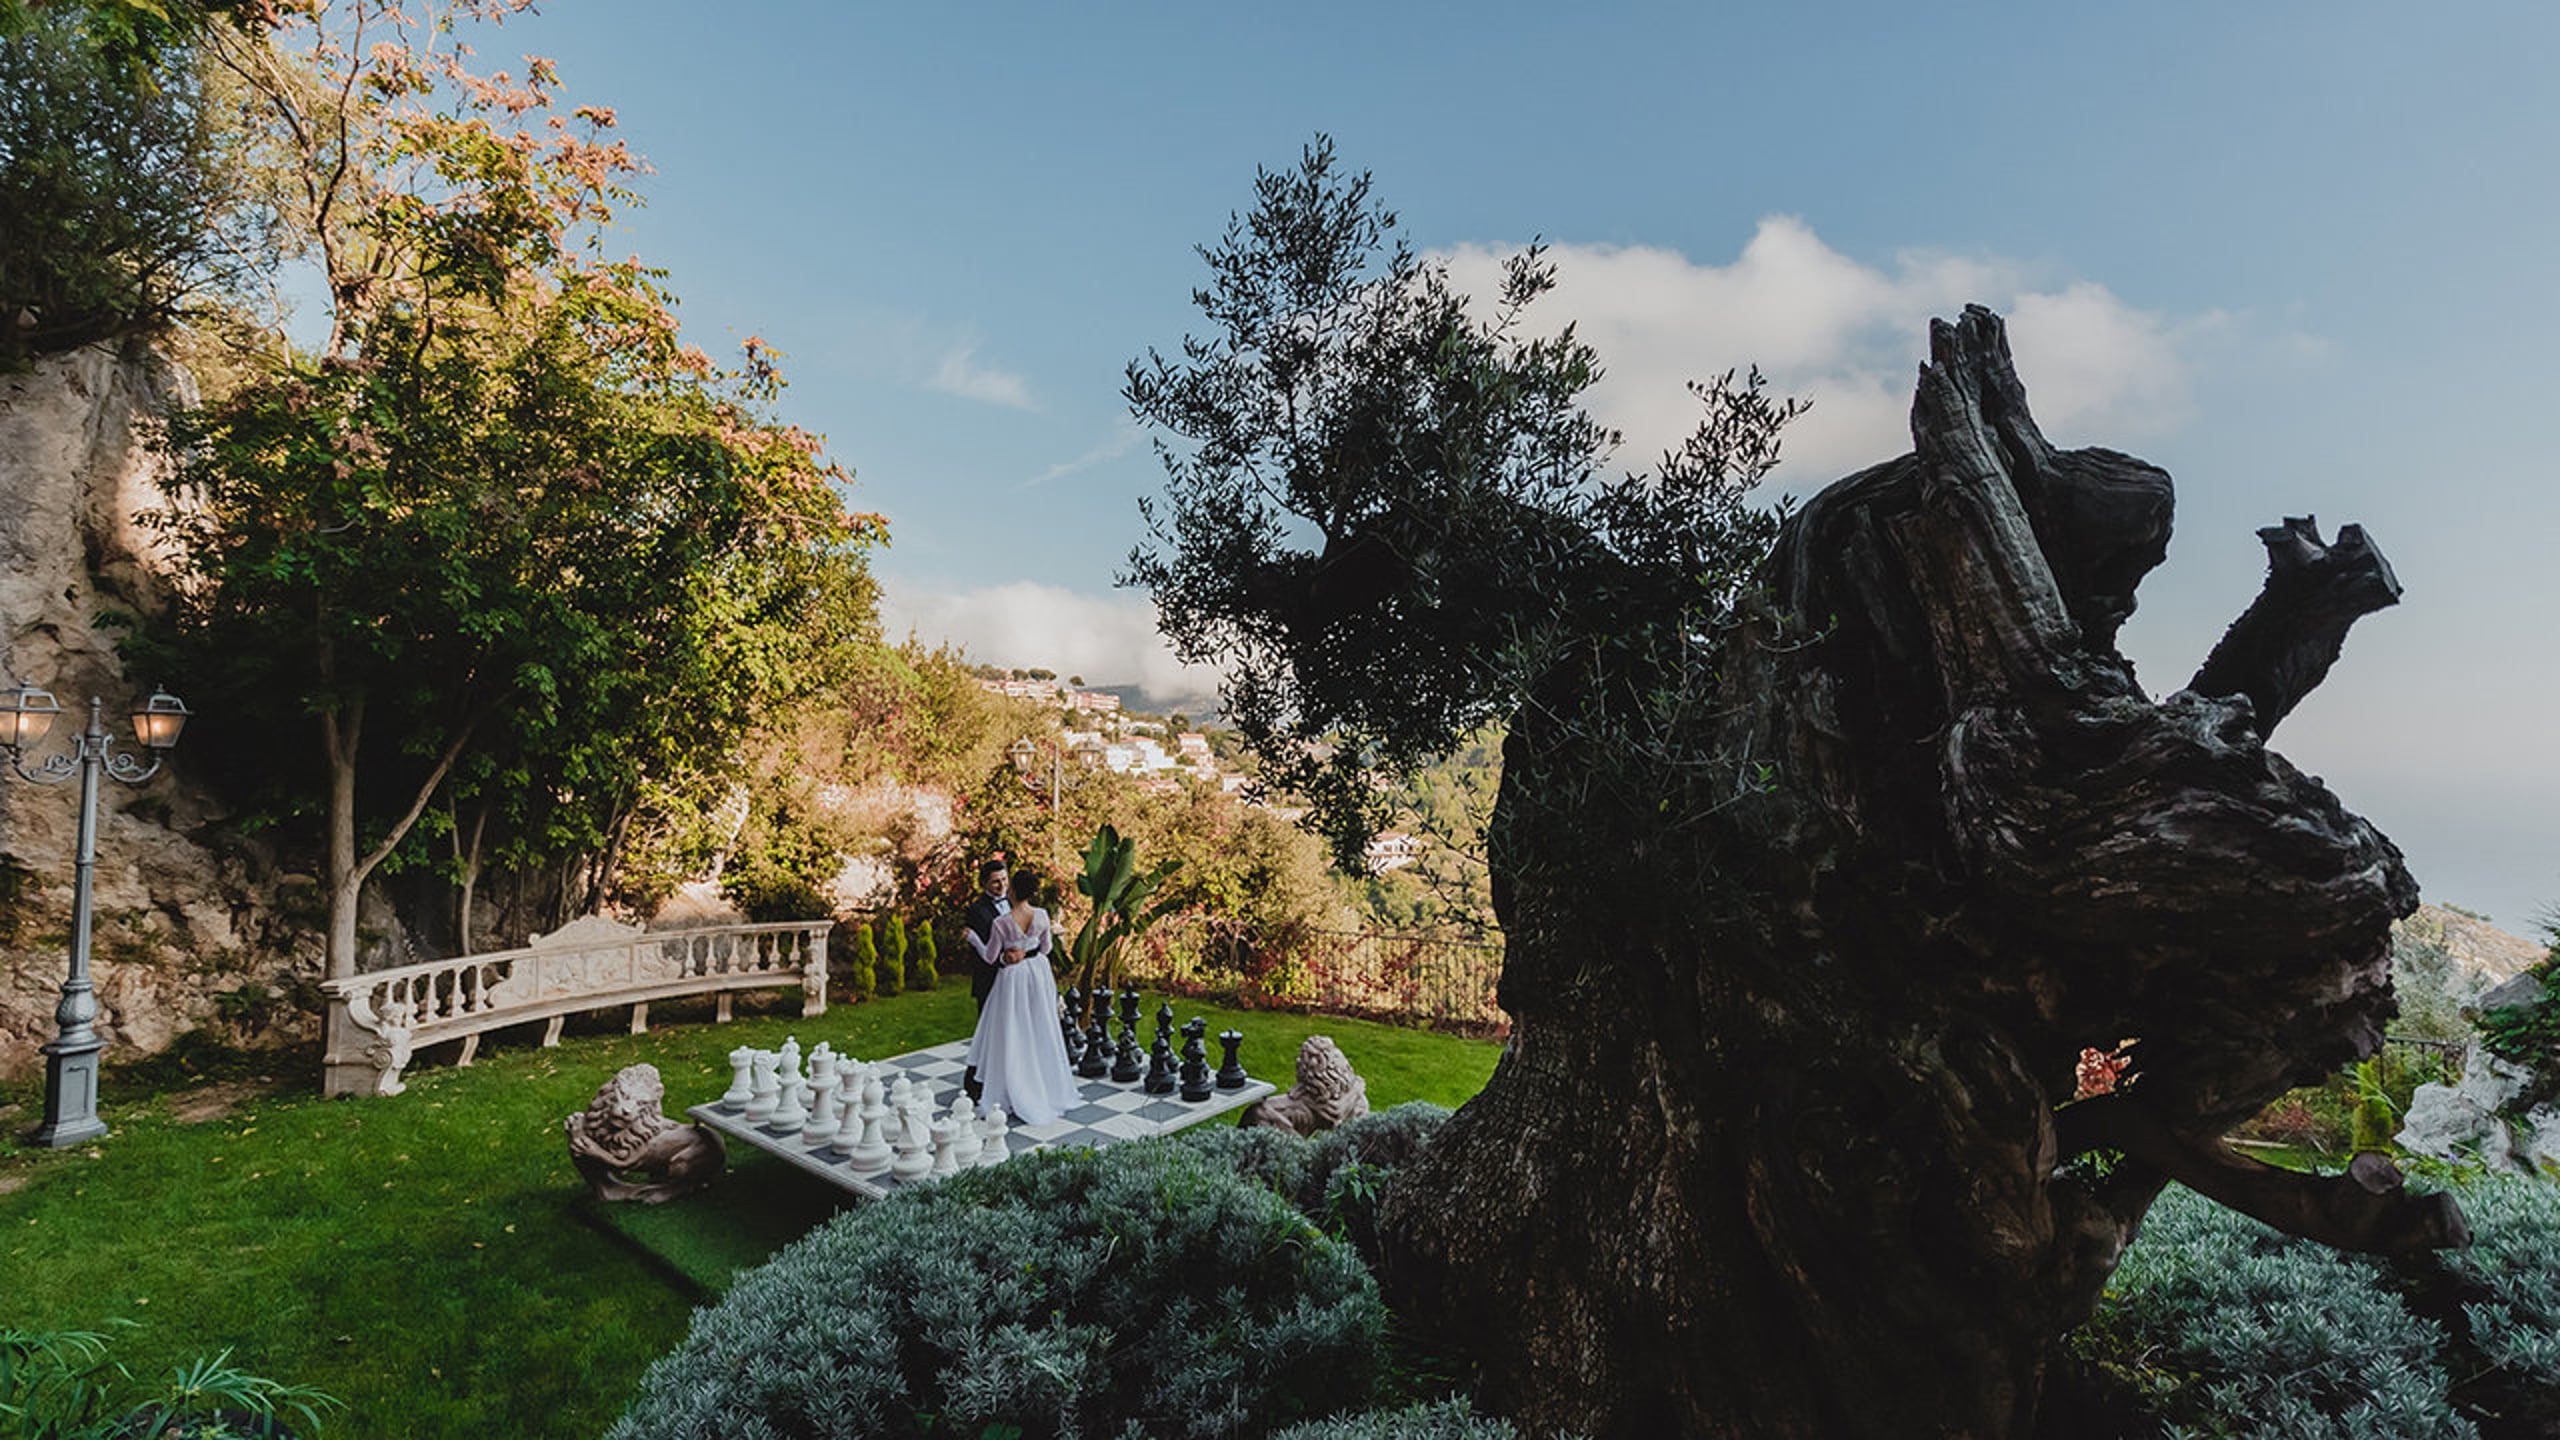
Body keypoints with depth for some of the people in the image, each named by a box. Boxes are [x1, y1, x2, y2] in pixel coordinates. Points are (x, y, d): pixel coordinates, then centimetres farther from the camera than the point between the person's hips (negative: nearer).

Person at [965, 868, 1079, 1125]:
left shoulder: (1002, 922, -20)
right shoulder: (1042, 915, -10)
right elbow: (1045, 948, 4)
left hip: (1013, 978, -4)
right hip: (1039, 972, 4)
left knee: (1013, 1037, 7)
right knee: (1041, 1033, 17)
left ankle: (1016, 1095, 12)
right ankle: (1049, 1089, 27)